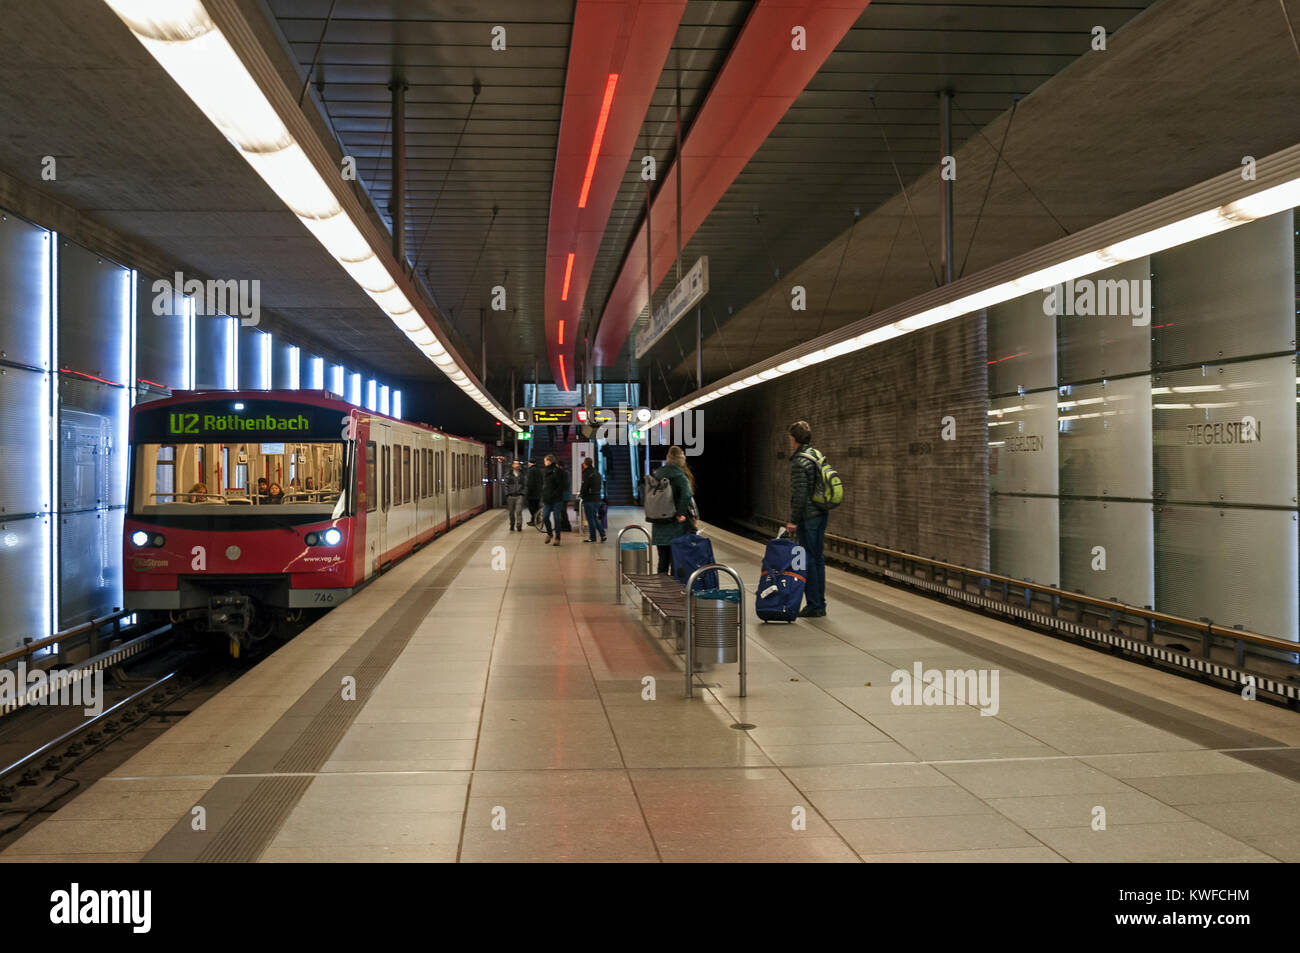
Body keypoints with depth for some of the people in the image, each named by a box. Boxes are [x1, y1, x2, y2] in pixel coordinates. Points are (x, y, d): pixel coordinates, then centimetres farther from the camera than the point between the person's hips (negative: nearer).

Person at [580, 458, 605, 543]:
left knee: (590, 519, 0)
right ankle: (602, 534, 6)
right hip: (597, 498, 7)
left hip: (589, 498, -7)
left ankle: (592, 537, 4)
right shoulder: (597, 472, 11)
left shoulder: (587, 473, -13)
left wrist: (580, 493, 3)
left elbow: (584, 486, -18)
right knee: (595, 518, 16)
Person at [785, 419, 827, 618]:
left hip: (808, 517, -9)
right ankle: (820, 604, 19)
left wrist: (794, 520, -14)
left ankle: (814, 606, -1)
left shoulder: (799, 462, -15)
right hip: (822, 513, 9)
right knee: (818, 558, 14)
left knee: (809, 560, -3)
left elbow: (800, 495, -20)